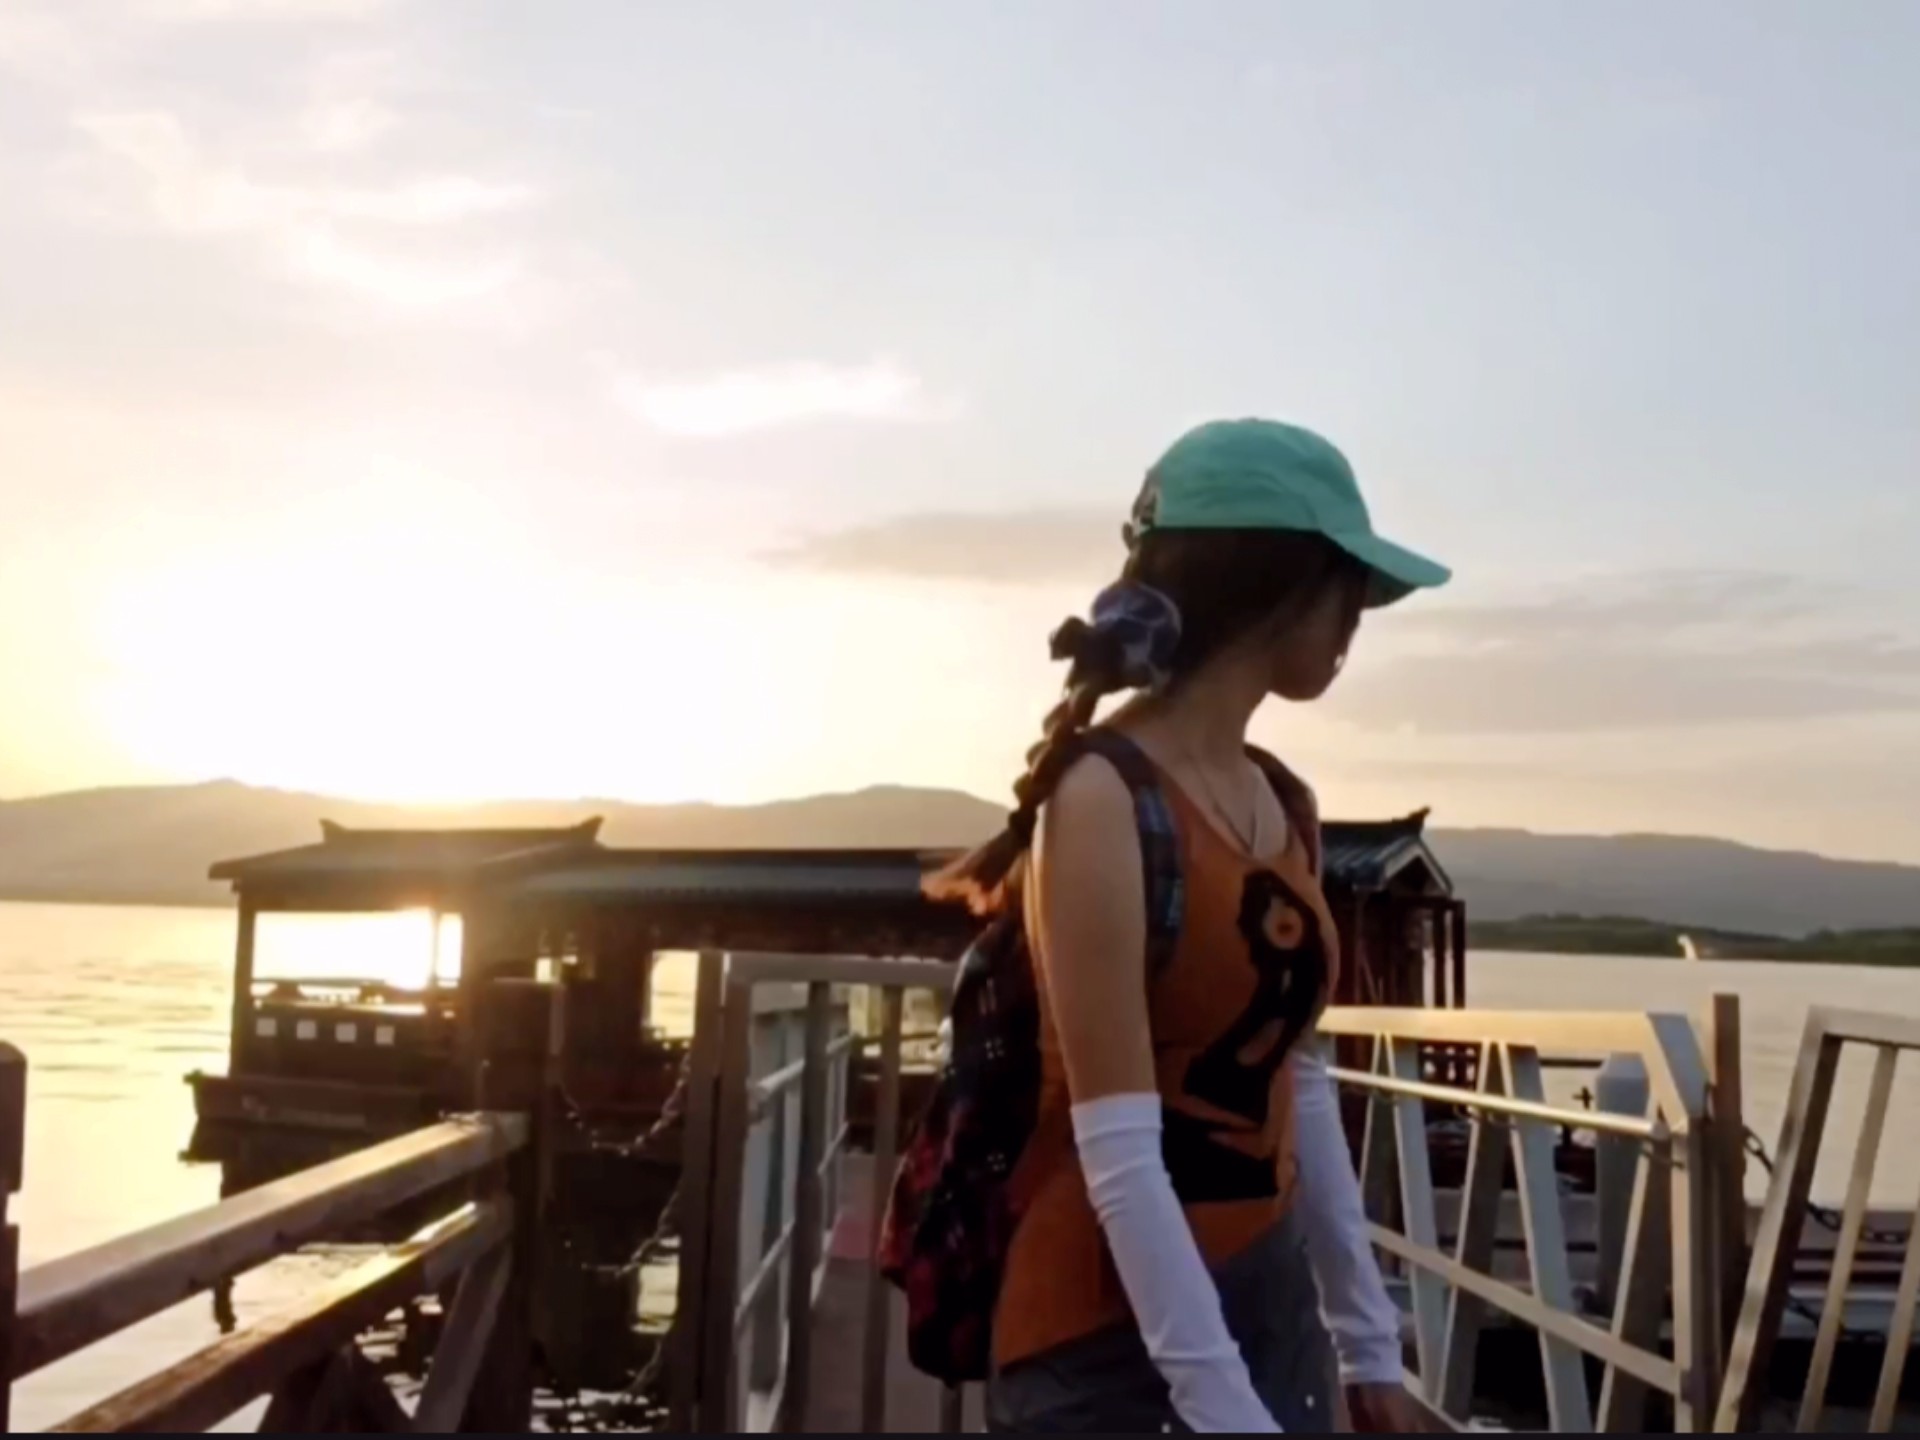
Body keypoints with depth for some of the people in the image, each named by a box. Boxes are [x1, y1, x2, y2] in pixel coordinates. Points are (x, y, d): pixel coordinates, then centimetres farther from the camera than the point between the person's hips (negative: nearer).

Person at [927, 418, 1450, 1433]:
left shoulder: (1286, 805, 7)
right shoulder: (1104, 798, -17)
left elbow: (1299, 1089, 11)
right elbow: (1118, 1151, -21)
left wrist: (1365, 1339, 12)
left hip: (1273, 1301, 8)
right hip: (1119, 1334, -7)